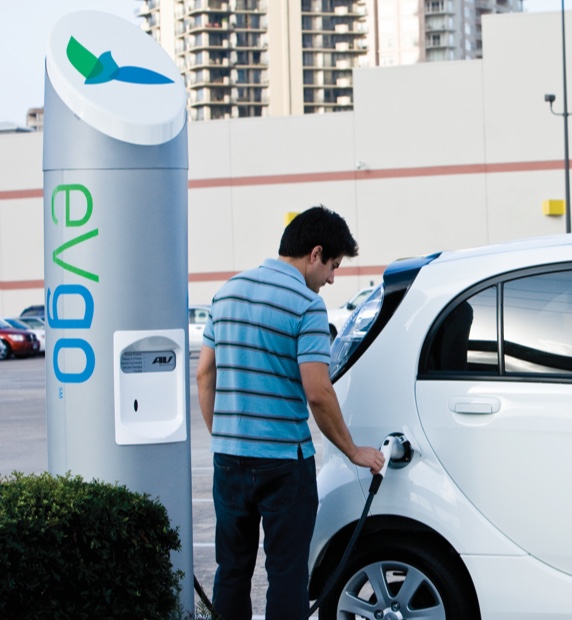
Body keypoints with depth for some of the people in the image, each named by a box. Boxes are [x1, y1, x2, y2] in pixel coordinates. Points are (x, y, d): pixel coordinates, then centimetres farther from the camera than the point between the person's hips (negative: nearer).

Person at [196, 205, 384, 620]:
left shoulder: (229, 291, 10)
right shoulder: (305, 303, -12)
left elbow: (205, 375, 13)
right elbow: (317, 393, -17)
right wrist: (353, 451, -5)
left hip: (229, 456, 6)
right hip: (283, 460, -6)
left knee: (233, 569, 13)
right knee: (287, 571, -1)